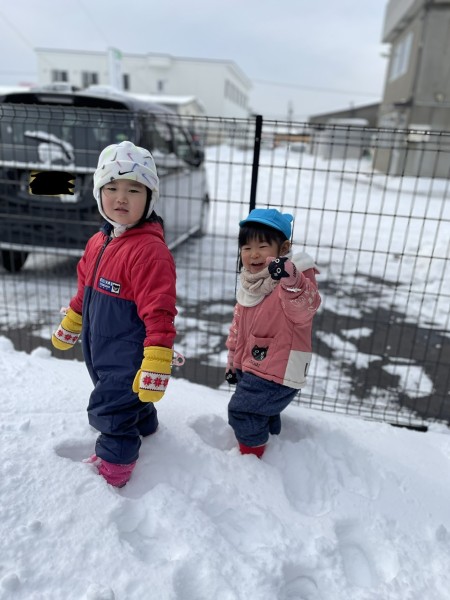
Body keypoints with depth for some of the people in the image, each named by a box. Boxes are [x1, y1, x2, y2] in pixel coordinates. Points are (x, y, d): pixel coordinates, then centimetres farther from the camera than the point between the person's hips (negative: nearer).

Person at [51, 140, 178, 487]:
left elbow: (159, 314, -29)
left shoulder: (150, 250, -26)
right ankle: (144, 427, 56)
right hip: (100, 350, 8)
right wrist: (69, 327, 25)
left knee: (108, 410, 6)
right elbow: (85, 290, 16)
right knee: (127, 398, 28)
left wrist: (156, 367, -29)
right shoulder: (98, 242, 2)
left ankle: (114, 467, 33)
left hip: (128, 357, -8)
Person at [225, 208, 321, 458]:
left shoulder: (295, 280, -22)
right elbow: (238, 324, 15)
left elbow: (306, 307, -45)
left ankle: (252, 455, 23)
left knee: (241, 410, -1)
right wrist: (233, 359, 21)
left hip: (278, 372, -8)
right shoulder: (250, 283, 4)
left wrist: (291, 279, -65)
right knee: (263, 412, 26)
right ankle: (267, 440, 52)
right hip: (250, 365, 8)